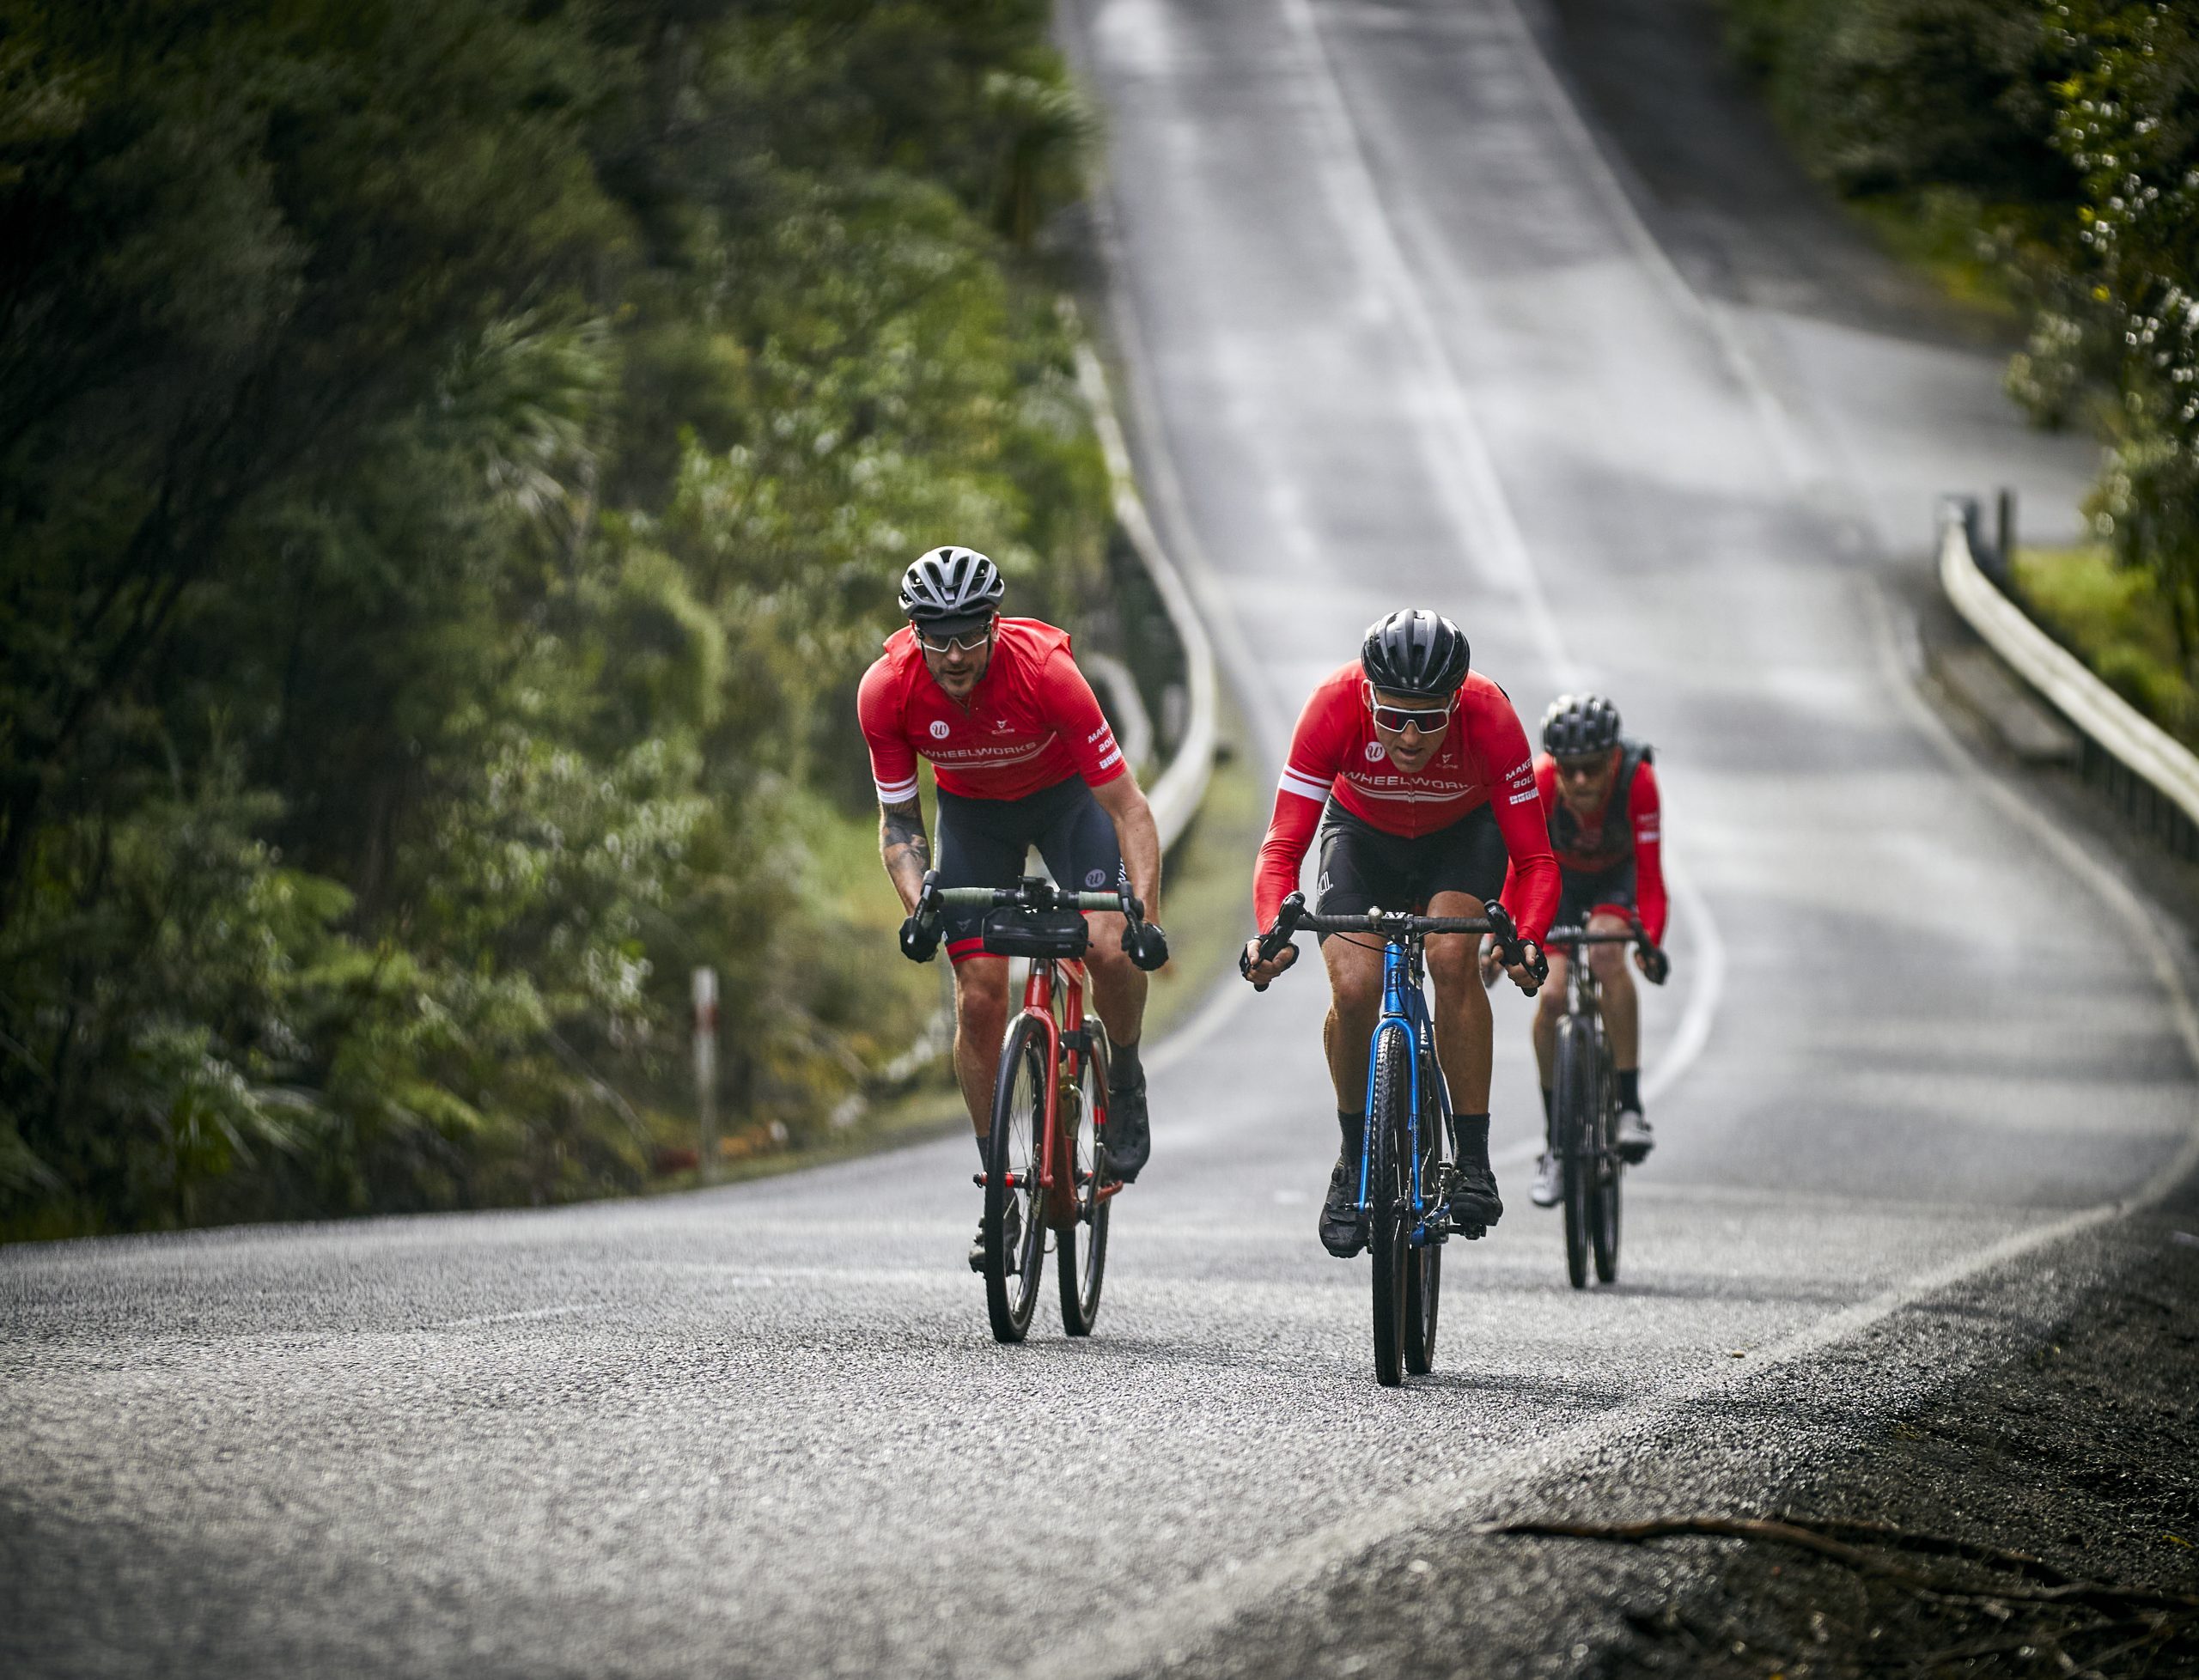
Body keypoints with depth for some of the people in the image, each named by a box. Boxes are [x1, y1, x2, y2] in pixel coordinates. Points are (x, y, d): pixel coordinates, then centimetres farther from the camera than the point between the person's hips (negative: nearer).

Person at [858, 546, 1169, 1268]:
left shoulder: (1045, 671, -36)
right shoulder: (887, 691, -29)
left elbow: (1127, 805, -30)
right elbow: (898, 819, -14)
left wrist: (1146, 915, -39)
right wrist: (916, 908, -31)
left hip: (1065, 795, -2)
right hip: (972, 811, 2)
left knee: (1111, 948, -25)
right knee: (980, 998, -6)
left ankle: (1125, 1080, 5)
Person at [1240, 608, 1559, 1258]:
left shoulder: (1490, 717, -35)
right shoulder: (1334, 706, -35)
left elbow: (1533, 857, -31)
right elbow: (1282, 846, -33)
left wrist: (1527, 939, -49)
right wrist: (1273, 932, -51)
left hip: (1463, 834, -1)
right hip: (1364, 833, 1)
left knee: (1452, 956, -28)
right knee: (1354, 988, -20)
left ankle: (1473, 1162, -18)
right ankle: (1354, 1160, 4)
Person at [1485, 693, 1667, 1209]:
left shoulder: (1637, 781, -35)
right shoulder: (1538, 783, -34)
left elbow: (1650, 873, -37)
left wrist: (1651, 940, -53)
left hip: (1615, 876, -1)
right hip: (1559, 876, 1)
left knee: (1606, 953, -32)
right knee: (1551, 994, -15)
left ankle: (1630, 1105, -23)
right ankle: (1553, 1143, 1)